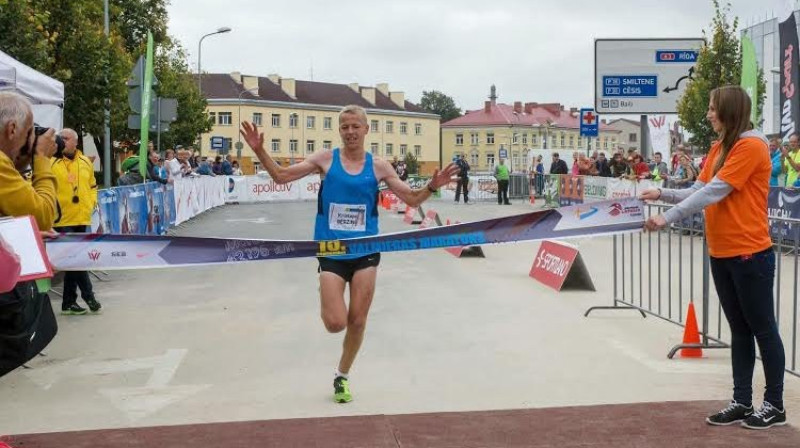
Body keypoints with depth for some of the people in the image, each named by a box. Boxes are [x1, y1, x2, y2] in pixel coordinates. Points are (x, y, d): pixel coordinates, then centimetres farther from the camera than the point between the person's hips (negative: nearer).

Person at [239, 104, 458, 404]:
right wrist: (260, 151, -15)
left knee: (357, 321, 5)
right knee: (336, 323, -10)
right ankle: (328, 304, 28)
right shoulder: (325, 159, -2)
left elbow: (412, 199, 5)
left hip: (365, 252, 1)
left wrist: (432, 187, -14)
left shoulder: (378, 166, 1)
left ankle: (342, 375, 28)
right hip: (331, 252, -1)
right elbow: (281, 176, -1)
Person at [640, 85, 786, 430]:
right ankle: (742, 402, 20)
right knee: (739, 330, 13)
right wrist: (662, 194, -5)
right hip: (721, 254, 8)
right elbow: (699, 191, 8)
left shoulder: (751, 146, -15)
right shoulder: (718, 148, 11)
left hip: (750, 254, -8)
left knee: (763, 329, 3)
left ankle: (775, 405, 14)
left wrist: (667, 218, -24)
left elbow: (714, 192, -22)